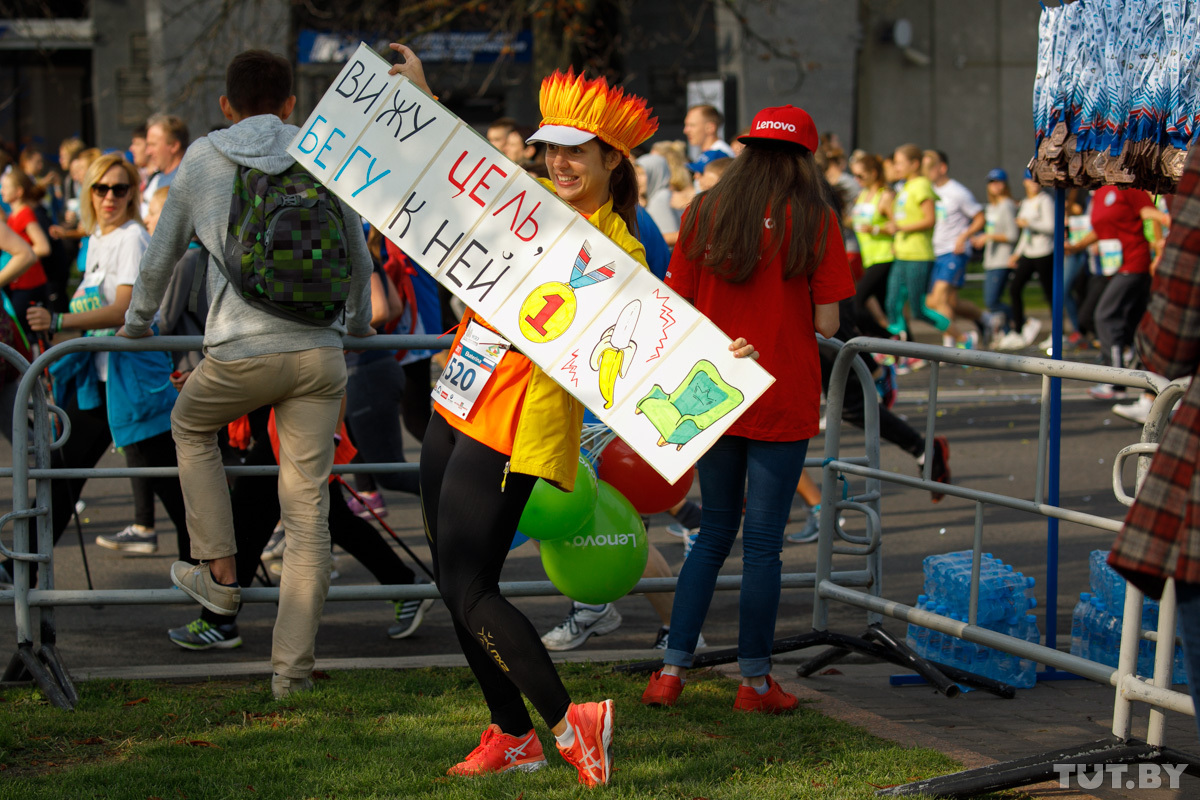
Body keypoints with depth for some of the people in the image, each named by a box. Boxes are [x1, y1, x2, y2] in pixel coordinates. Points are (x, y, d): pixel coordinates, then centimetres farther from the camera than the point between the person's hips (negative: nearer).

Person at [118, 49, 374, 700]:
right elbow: (358, 255, 22)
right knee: (308, 512, 4)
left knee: (191, 425, 31)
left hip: (242, 353, -1)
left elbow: (163, 252, 18)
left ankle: (220, 573, 25)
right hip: (320, 353, 1)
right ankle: (293, 667, 3)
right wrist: (359, 324, 39)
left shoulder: (202, 159, 9)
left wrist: (137, 322, 35)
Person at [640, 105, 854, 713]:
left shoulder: (704, 213, 2)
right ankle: (755, 681, 13)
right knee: (762, 542, 5)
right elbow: (826, 323, -9)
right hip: (782, 402, -3)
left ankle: (672, 669, 13)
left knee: (713, 533, 16)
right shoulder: (815, 222, -6)